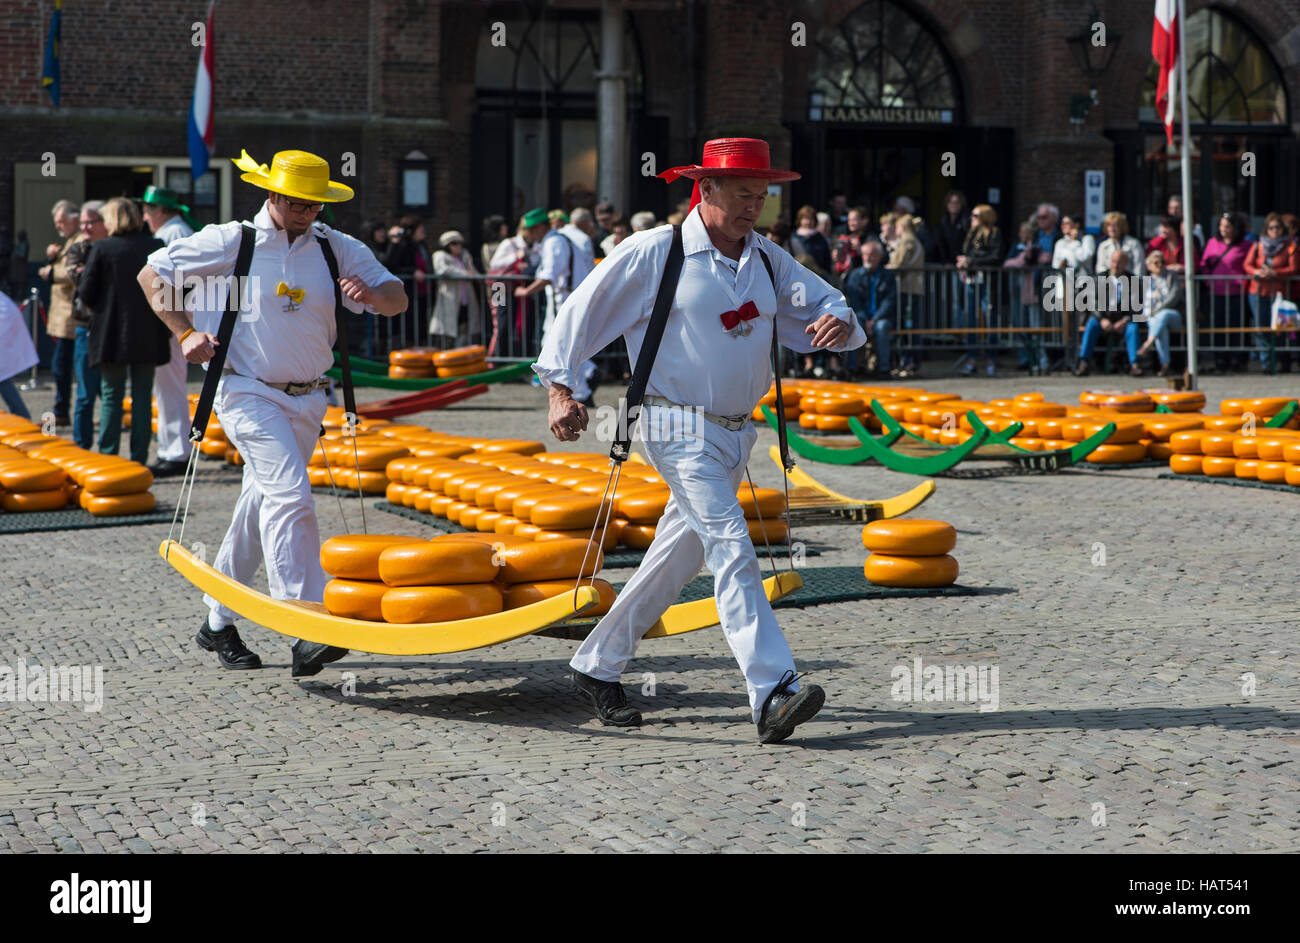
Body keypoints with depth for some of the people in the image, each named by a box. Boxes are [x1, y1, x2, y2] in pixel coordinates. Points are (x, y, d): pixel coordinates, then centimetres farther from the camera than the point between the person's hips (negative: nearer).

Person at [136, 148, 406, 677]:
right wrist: (185, 333, -4)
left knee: (263, 505, 13)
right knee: (291, 498, -21)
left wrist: (372, 293, -16)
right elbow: (152, 274, 6)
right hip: (249, 394, -5)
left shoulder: (336, 248, 6)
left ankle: (217, 623, 27)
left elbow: (397, 300, 6)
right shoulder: (230, 243, -4)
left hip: (307, 400, 5)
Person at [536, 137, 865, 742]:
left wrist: (839, 322, -13)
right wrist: (560, 386, -7)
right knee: (732, 551, -20)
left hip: (737, 434, 7)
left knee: (677, 559, 15)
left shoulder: (768, 260, 9)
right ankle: (772, 695, -28)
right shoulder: (653, 254, -7)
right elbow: (582, 311, -2)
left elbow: (824, 305, 11)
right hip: (681, 430, -7)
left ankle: (596, 665, 31)